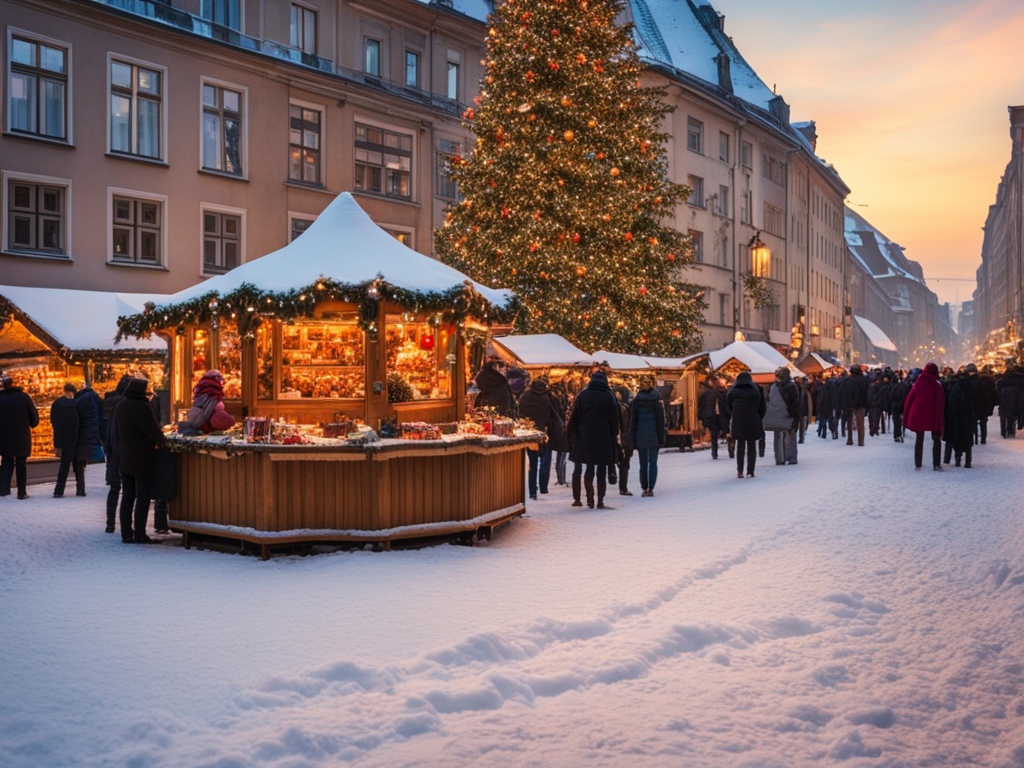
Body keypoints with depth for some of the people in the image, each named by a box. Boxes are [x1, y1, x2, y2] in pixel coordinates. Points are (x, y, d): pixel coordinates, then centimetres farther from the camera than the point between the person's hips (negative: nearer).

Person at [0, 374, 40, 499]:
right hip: (22, 437, 0)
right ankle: (22, 492, 10)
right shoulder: (24, 397, -4)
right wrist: (32, 425, 17)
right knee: (21, 464, 9)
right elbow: (34, 417, -2)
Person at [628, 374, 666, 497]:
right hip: (653, 434, -1)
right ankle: (650, 489, -1)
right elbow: (661, 418, -4)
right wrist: (661, 437, 0)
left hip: (640, 435, 1)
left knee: (643, 463, 8)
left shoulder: (637, 398, 3)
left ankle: (644, 489, 8)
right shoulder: (656, 396, -3)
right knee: (653, 462, 4)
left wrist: (632, 439, 7)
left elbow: (633, 420, 4)